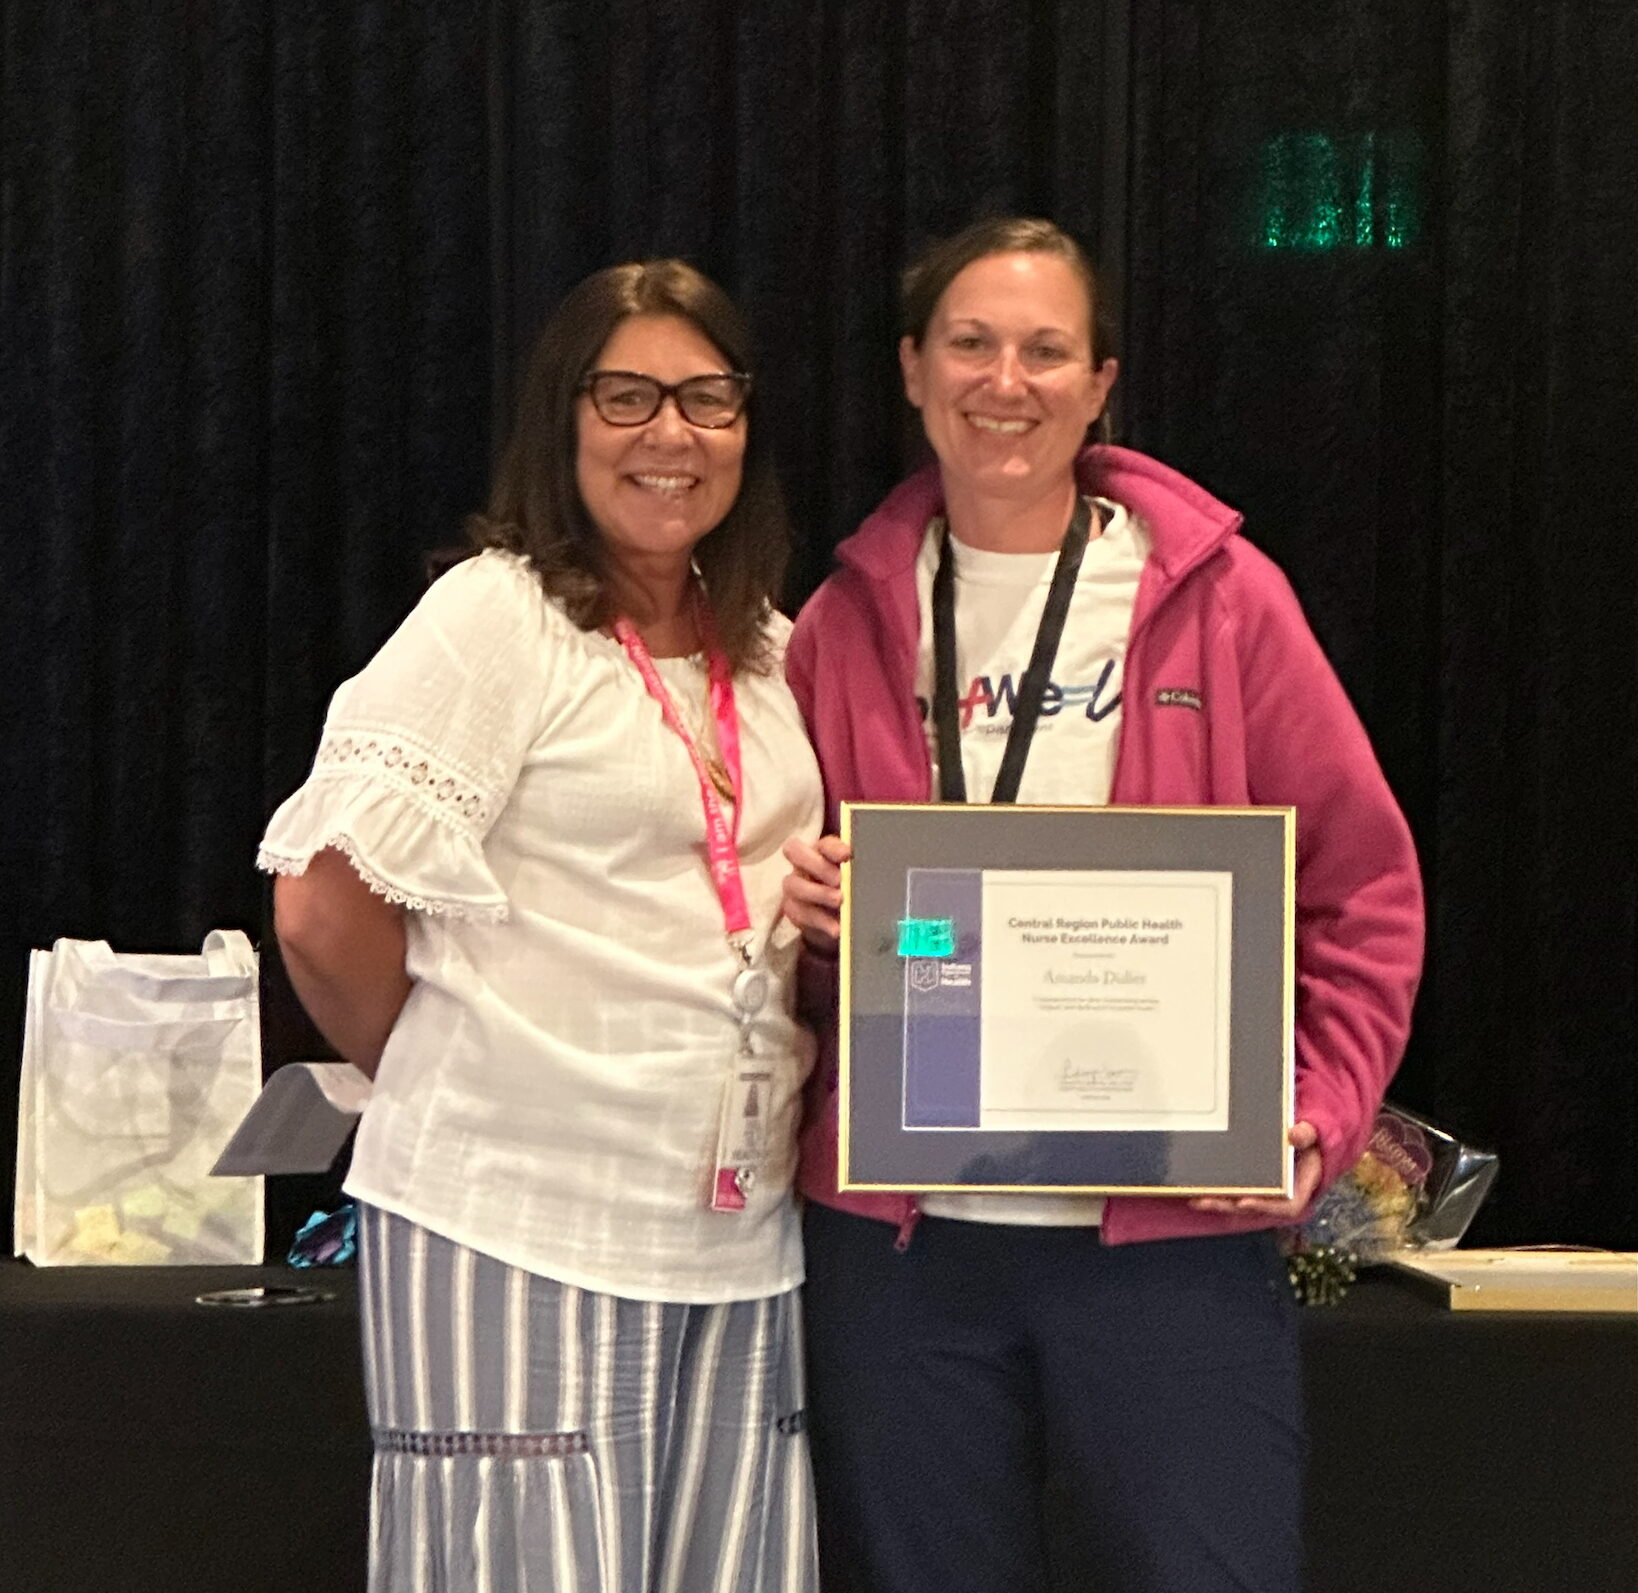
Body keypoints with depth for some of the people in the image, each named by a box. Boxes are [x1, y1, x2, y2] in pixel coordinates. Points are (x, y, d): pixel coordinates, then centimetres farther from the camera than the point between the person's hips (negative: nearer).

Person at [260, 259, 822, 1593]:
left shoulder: (767, 649, 14)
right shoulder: (497, 618, -7)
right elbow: (324, 908, -11)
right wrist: (442, 1080, 3)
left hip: (739, 1232, 6)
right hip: (520, 1231, -6)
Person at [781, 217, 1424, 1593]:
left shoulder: (1217, 596, 1)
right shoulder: (849, 620, 8)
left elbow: (1364, 892, 3)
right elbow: (790, 914, 17)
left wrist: (1313, 1121, -9)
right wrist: (808, 908, -5)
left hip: (1174, 1236, -2)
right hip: (899, 1236, 2)